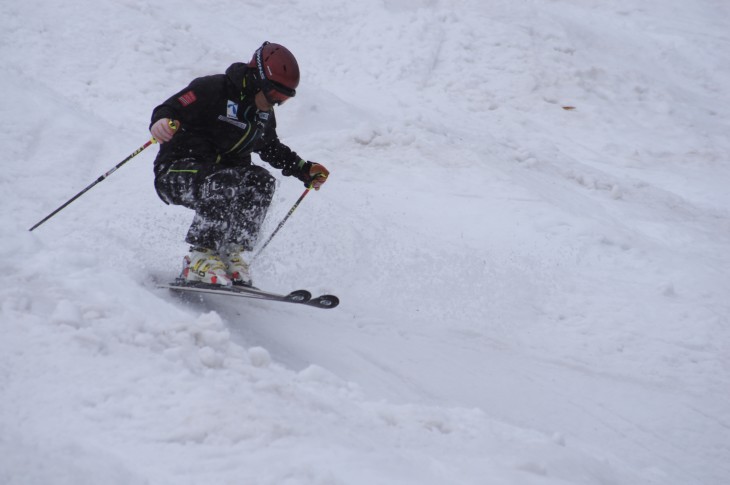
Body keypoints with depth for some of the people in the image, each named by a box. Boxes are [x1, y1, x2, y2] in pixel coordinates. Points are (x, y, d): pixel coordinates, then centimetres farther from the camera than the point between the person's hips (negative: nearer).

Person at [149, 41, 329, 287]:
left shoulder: (264, 115, 10)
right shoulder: (212, 90, -14)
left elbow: (273, 149, 27)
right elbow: (171, 108, -20)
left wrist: (305, 170, 18)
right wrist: (161, 122, -43)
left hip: (222, 173, 7)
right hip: (175, 173, -7)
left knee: (261, 180, -21)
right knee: (224, 184, -36)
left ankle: (233, 253, -18)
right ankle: (200, 257, -29)